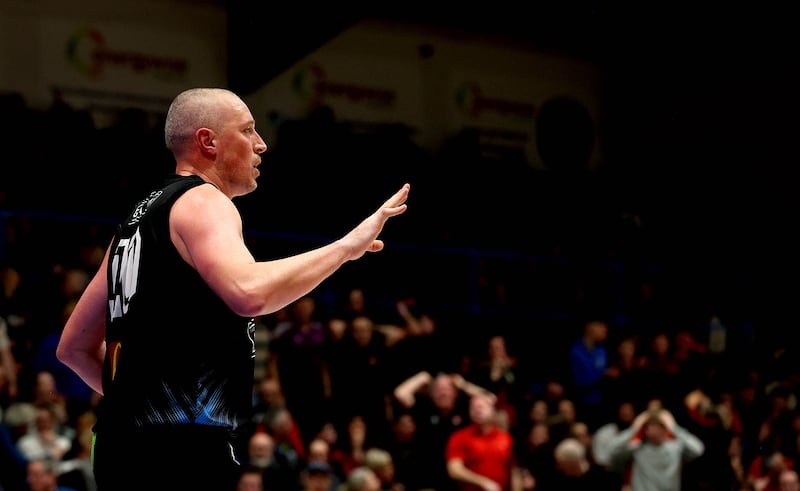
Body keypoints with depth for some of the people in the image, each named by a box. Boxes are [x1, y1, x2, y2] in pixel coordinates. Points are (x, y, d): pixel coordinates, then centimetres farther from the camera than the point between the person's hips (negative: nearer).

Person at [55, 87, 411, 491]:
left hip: (124, 442, 10)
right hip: (180, 453, -10)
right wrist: (346, 246, -19)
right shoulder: (201, 201, -6)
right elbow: (249, 293, -28)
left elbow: (74, 347, 24)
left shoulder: (141, 218, 21)